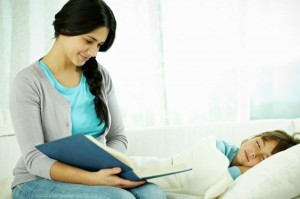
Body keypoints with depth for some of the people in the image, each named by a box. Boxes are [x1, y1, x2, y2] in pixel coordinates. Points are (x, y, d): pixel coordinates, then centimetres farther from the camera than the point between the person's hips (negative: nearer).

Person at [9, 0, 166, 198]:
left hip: (94, 175, 5)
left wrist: (109, 166, -18)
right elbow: (34, 158, -17)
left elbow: (118, 136, 6)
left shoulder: (100, 76, 4)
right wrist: (92, 179, -32)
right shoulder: (28, 82, -12)